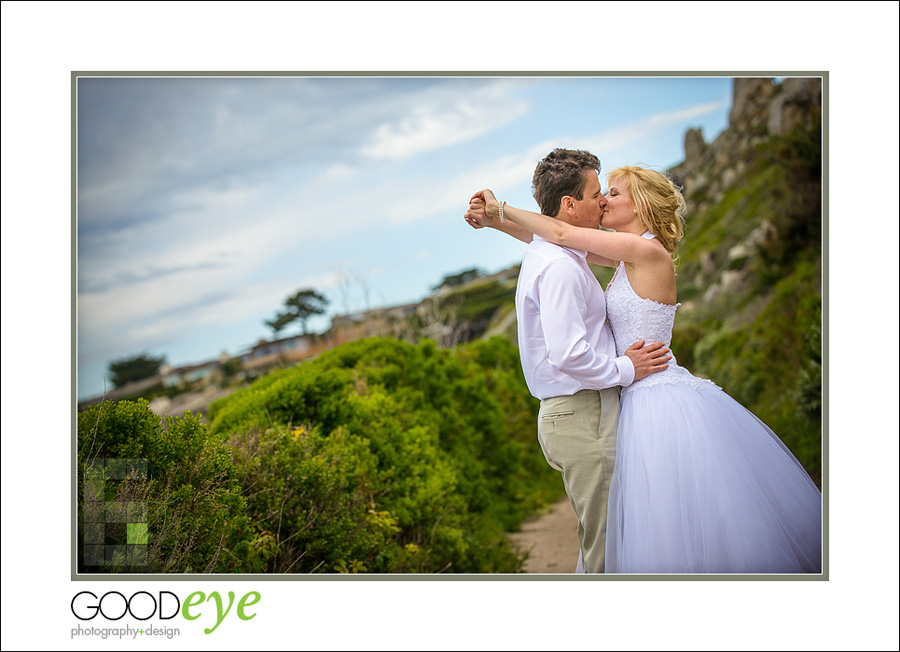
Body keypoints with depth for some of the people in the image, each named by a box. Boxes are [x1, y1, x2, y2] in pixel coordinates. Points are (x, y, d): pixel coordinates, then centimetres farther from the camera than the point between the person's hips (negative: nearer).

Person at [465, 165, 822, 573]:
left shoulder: (647, 251, -14)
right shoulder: (628, 256, 12)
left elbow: (562, 235, -15)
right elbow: (564, 241, 16)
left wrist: (501, 209, -3)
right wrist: (497, 220, 9)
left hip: (661, 404, -9)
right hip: (646, 398, 9)